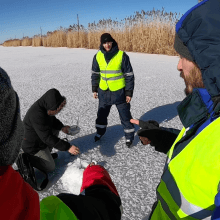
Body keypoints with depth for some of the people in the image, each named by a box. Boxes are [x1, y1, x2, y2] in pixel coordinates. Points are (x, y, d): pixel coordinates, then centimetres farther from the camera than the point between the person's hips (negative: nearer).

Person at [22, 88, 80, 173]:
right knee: (50, 168, -2)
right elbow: (47, 137, -34)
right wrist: (68, 147, -34)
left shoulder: (44, 106, -8)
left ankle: (46, 154, 19)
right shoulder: (37, 115, -36)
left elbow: (52, 119, 12)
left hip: (40, 139, 8)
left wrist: (61, 127, -7)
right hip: (33, 147, -8)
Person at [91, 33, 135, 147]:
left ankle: (129, 137, 26)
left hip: (119, 92, -3)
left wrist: (129, 92, -8)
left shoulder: (122, 55, -12)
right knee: (101, 114, 19)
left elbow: (129, 75, -8)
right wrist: (94, 89, 10)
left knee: (125, 116, 8)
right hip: (103, 92, 4)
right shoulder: (98, 56, -1)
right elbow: (95, 73, 11)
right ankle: (100, 133, 41)